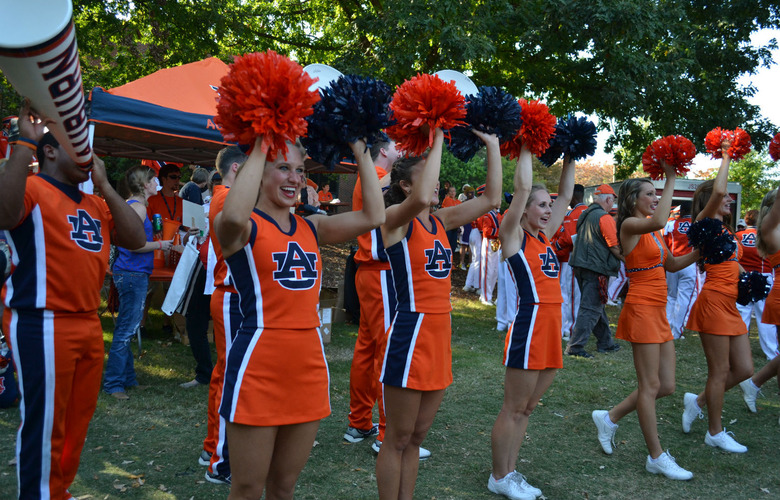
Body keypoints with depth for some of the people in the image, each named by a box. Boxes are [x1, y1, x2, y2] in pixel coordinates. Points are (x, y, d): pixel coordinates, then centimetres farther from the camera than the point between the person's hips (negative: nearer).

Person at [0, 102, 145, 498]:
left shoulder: (95, 205, 15)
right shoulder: (32, 189, -6)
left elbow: (136, 239, 5)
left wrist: (104, 185, 3)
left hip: (89, 325, 8)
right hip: (41, 324, -8)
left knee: (78, 420, 16)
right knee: (44, 425, -1)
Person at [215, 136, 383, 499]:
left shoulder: (311, 228, 10)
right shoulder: (244, 228, -7)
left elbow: (373, 216, 0)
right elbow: (233, 216, -32)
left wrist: (361, 154, 1)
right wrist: (259, 149, -23)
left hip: (309, 365, 6)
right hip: (258, 366, -5)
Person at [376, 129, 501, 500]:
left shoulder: (441, 221, 11)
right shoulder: (395, 218, -10)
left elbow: (491, 198, 9)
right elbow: (420, 199, -32)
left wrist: (492, 144, 8)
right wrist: (437, 142, -23)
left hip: (439, 336, 8)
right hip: (410, 334, -7)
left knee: (416, 436, 16)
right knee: (398, 438, 5)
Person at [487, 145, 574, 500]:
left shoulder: (544, 237, 15)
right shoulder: (513, 235, -5)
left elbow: (566, 195, 19)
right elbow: (522, 187, -14)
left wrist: (570, 158, 17)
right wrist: (526, 147, -6)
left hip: (551, 329, 8)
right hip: (528, 326, -8)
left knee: (526, 408, 14)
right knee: (513, 409, 1)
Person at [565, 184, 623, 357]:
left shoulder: (585, 215, 13)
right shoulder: (605, 218, -13)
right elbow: (615, 247, -14)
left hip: (580, 265, 9)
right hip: (596, 268, -9)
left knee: (597, 306, 18)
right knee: (591, 308, -5)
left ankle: (605, 342, 28)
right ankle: (575, 346, -6)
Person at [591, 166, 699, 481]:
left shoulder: (652, 230, 16)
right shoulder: (630, 225, -11)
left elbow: (671, 265, 22)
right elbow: (659, 221, -32)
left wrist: (699, 253, 6)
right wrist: (671, 179, -24)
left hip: (658, 313, 9)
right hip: (641, 310, -9)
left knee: (666, 386, 10)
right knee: (650, 386, -2)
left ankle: (610, 418, 25)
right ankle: (657, 458, 9)